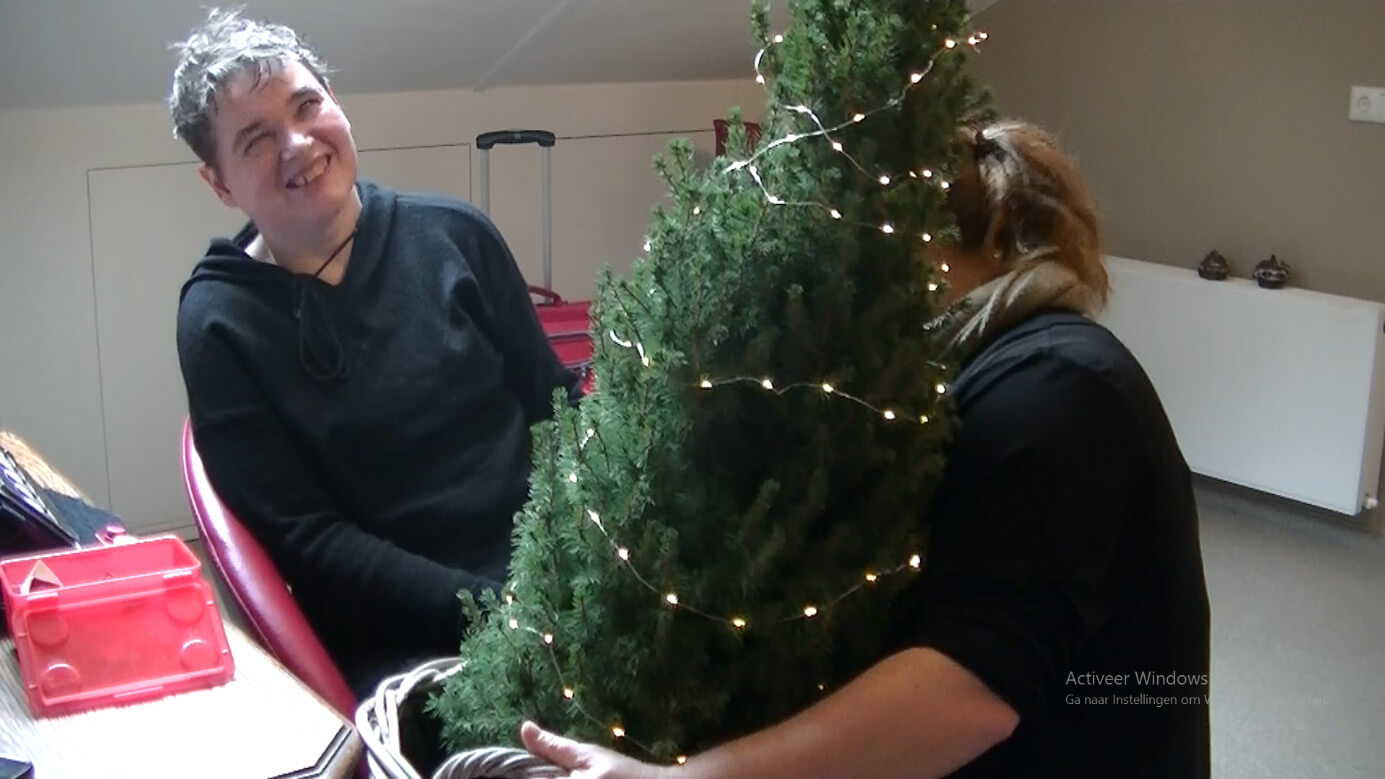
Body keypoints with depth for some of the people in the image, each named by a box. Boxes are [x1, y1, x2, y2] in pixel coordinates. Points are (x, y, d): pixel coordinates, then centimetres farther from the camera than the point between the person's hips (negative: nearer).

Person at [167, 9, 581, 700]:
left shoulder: (452, 234, 6)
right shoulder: (220, 323, -1)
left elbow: (555, 404, 12)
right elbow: (305, 539, -5)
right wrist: (491, 606, -17)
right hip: (404, 636, -4)